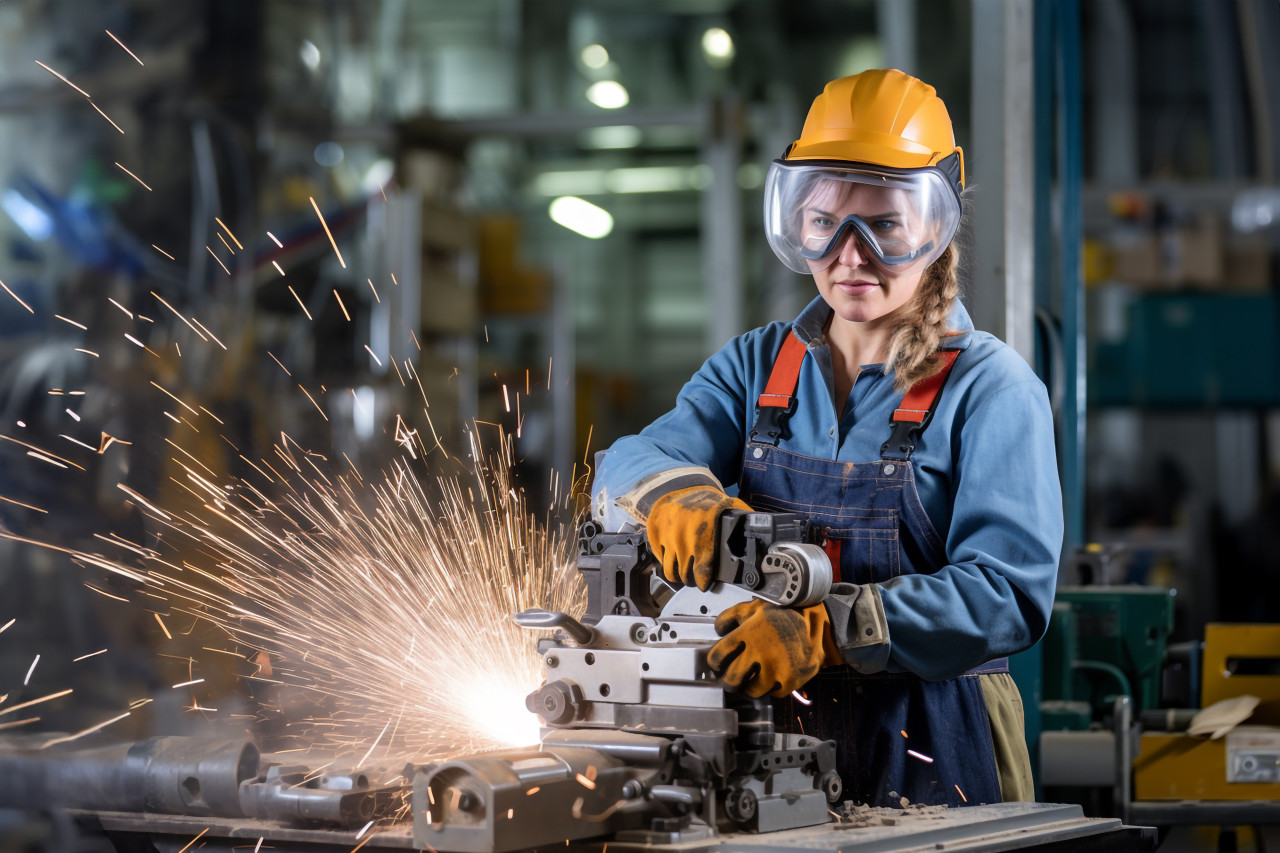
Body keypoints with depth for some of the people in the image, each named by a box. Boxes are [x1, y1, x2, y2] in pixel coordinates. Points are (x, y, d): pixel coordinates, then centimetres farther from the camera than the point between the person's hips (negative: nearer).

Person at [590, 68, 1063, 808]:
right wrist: (676, 495, -28)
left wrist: (830, 630, -32)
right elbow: (628, 465, -2)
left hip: (931, 757, -4)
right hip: (771, 740, 4)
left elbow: (1010, 593, -18)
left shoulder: (992, 387, -6)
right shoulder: (757, 366, 10)